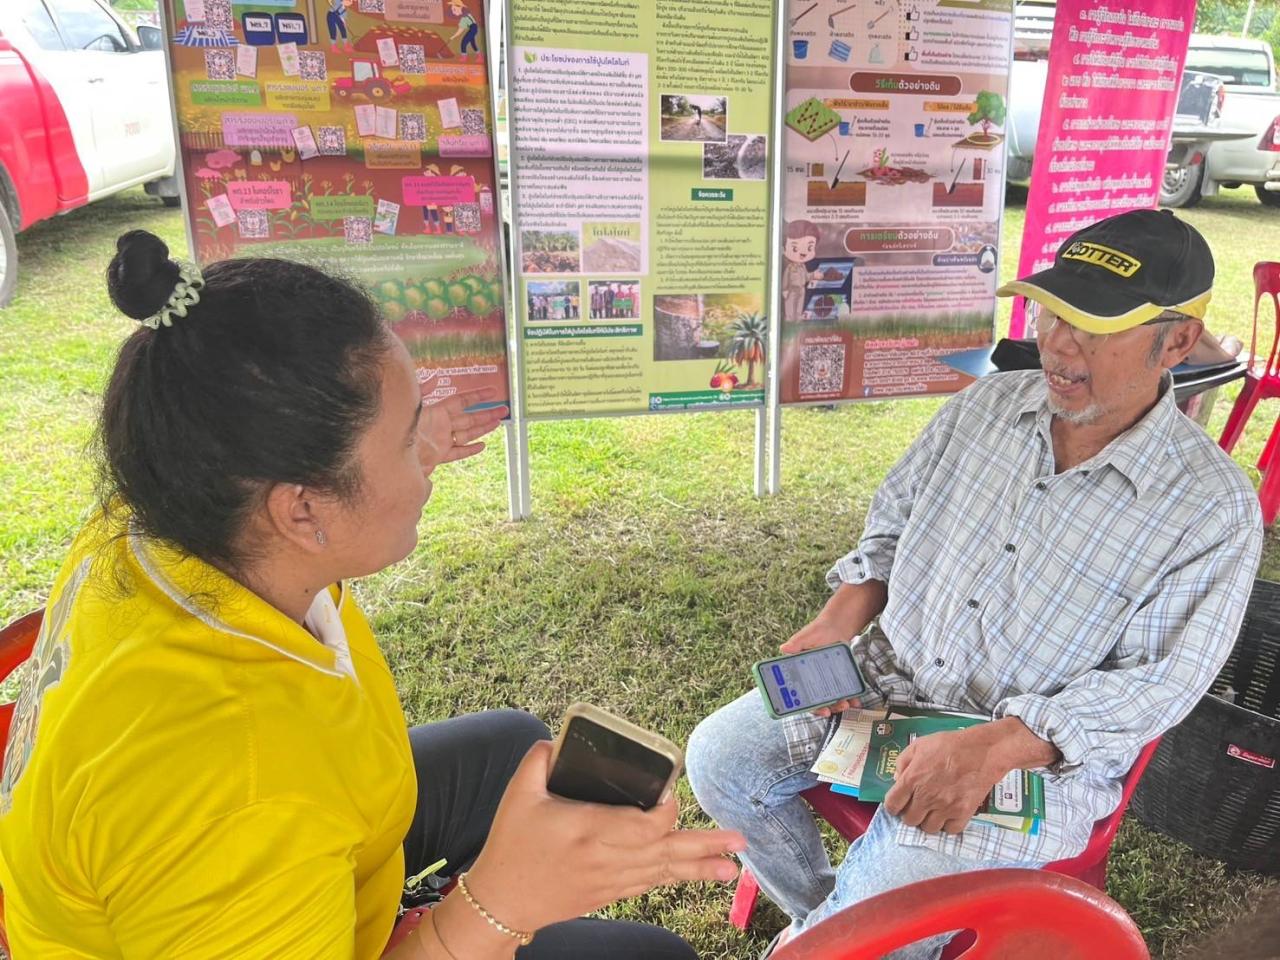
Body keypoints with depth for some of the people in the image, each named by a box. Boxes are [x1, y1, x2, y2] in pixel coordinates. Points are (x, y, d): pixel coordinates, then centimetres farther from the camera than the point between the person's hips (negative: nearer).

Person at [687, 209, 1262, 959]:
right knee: (718, 758, -2)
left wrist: (993, 748, -28)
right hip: (887, 680, 5)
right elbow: (893, 517, 8)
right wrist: (839, 622, -9)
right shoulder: (987, 403, -2)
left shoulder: (1214, 509, -15)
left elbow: (1156, 686, -16)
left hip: (1037, 752, -5)